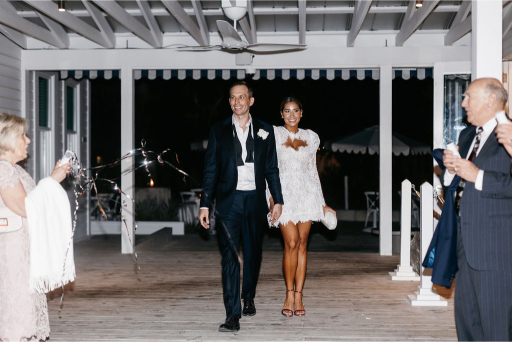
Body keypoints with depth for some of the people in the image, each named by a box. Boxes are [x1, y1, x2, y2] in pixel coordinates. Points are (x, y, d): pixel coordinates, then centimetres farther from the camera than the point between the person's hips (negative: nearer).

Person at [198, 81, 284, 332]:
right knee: (230, 257, -9)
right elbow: (210, 170, 4)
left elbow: (272, 169, 10)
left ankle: (249, 298, 37)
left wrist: (278, 200, 5)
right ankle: (232, 315, -9)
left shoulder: (265, 131, 7)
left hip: (255, 200, 2)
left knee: (253, 253, 14)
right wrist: (205, 205, -1)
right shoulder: (218, 131, 4)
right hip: (229, 200, -2)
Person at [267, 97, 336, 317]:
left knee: (302, 244, 1)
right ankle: (289, 293, 2)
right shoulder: (274, 134, 3)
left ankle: (298, 296, 7)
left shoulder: (310, 137, 11)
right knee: (291, 243, -12)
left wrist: (323, 203, 16)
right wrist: (272, 196, -10)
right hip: (284, 193, -3)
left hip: (306, 193, 3)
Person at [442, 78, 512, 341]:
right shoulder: (467, 136, 18)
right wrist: (450, 168, 3)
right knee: (466, 317, 15)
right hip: (467, 242, 9)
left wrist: (479, 176, -22)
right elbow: (451, 183, 23)